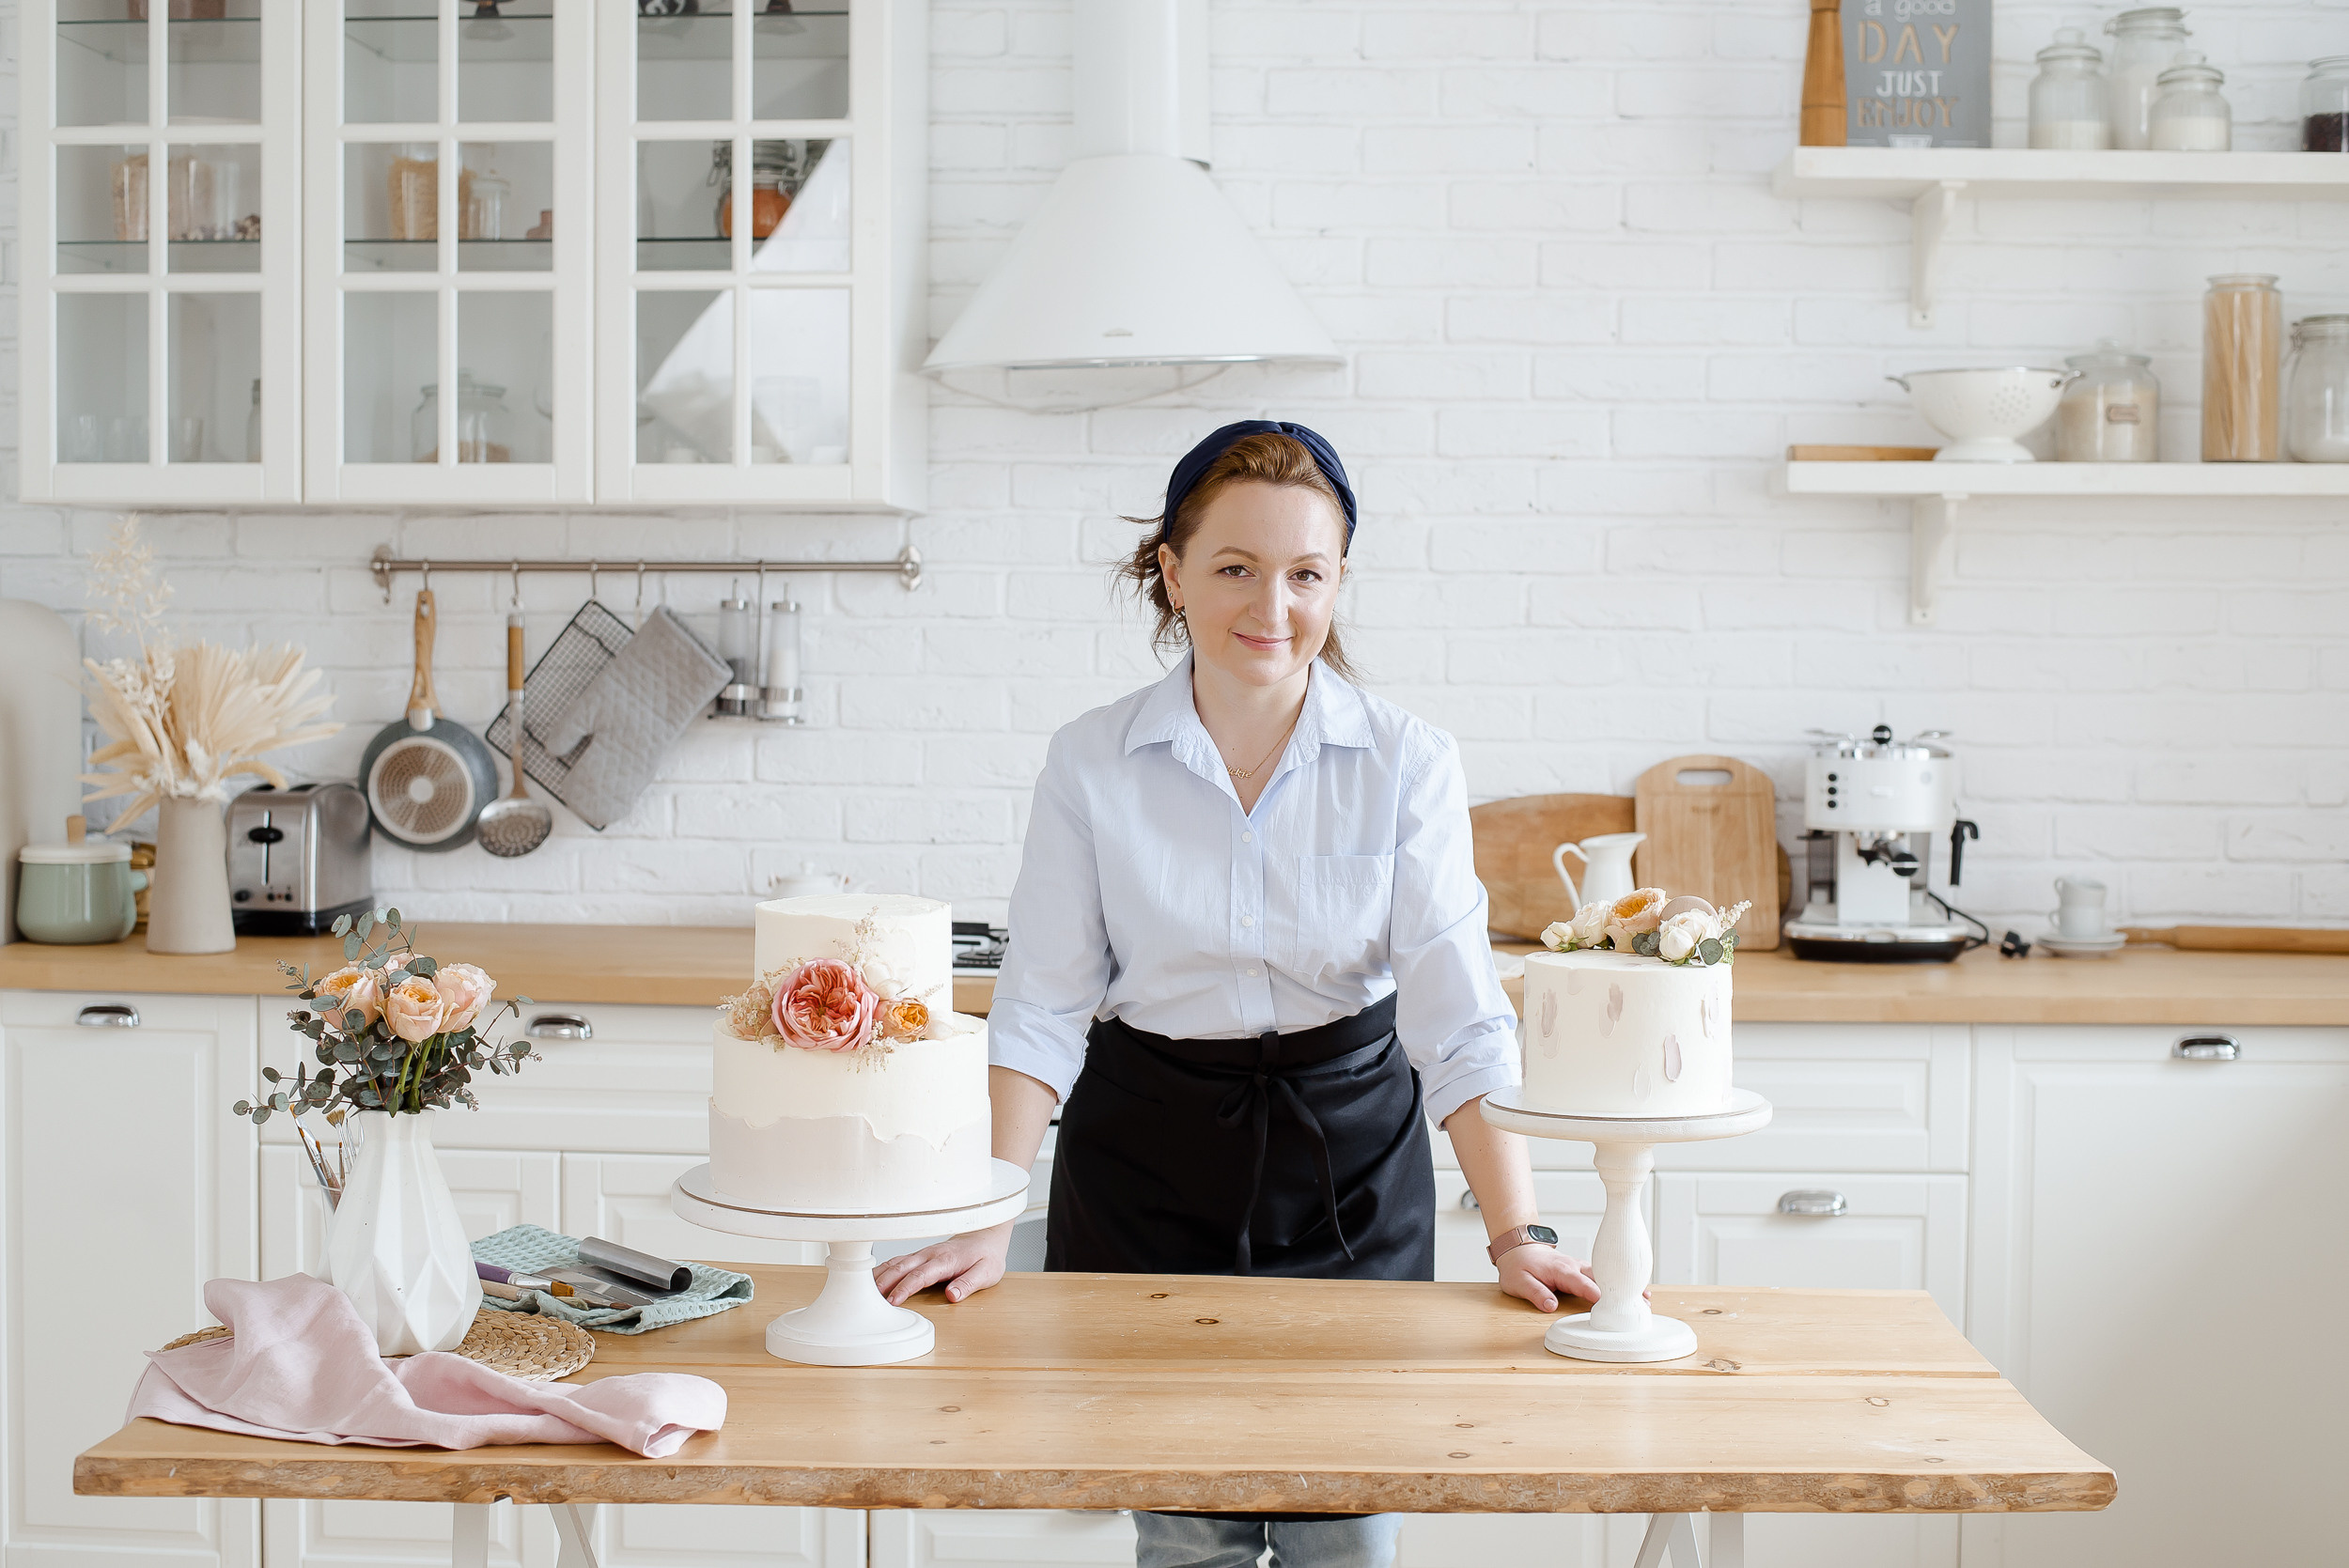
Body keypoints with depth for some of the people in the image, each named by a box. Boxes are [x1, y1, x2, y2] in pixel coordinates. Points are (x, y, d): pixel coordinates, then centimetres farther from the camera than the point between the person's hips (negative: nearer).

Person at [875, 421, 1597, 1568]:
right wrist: (987, 1224, -14)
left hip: (1351, 1160, 0)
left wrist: (1516, 1234, -20)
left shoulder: (1406, 764, -8)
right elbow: (1043, 1009, -5)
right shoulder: (1092, 764, -6)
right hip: (1147, 1169, 0)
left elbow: (1458, 1016, -11)